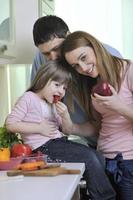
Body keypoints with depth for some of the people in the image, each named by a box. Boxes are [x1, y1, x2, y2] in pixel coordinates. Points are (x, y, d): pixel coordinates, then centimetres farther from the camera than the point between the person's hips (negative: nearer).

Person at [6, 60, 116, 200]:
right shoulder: (29, 98, -5)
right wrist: (39, 128, -16)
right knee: (90, 158, -16)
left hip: (59, 142, 8)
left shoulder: (54, 104, 17)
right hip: (44, 147, -8)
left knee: (95, 155, -4)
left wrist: (65, 115, -2)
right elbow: (10, 124, -12)